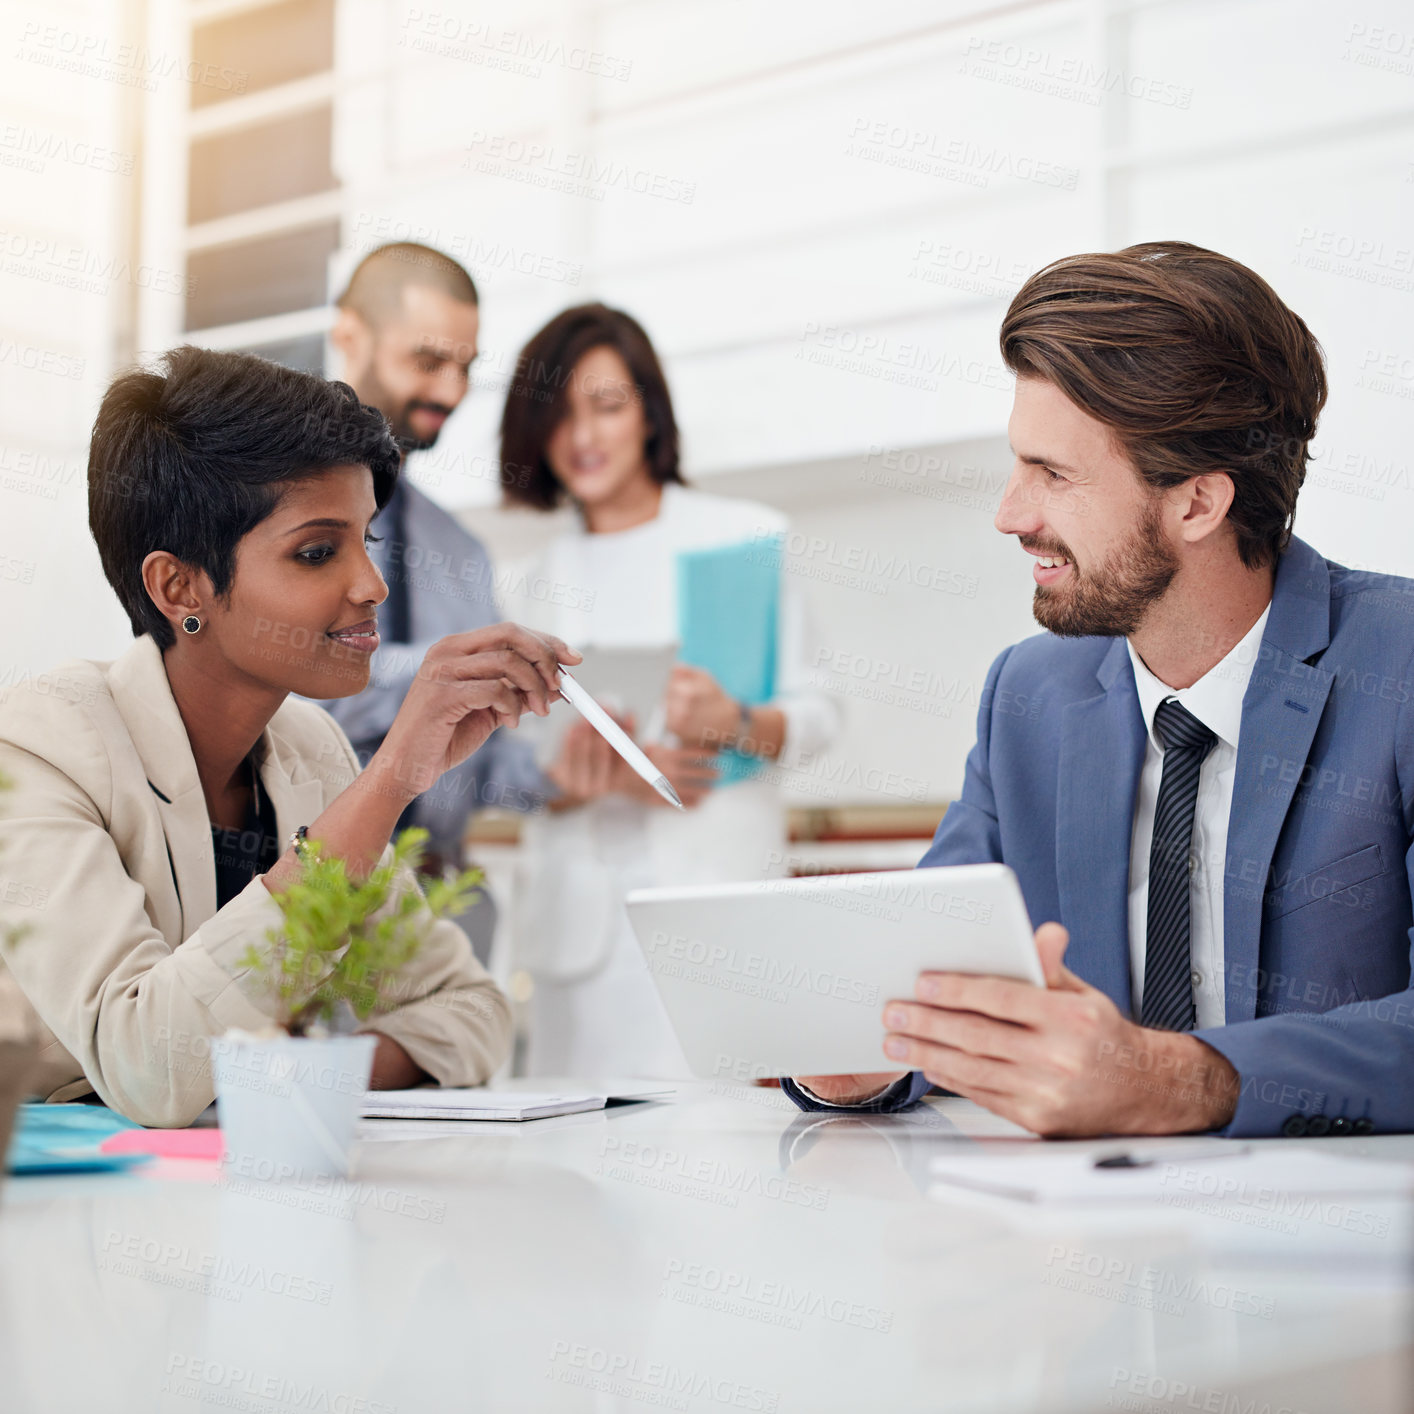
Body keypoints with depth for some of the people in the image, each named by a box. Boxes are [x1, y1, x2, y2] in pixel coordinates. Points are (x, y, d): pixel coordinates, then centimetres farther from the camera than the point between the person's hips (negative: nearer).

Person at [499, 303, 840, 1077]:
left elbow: (816, 709, 2)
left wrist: (736, 723, -19)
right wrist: (601, 774, -9)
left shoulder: (747, 534, 5)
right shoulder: (550, 574, 15)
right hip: (585, 905, 3)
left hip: (717, 883, -3)